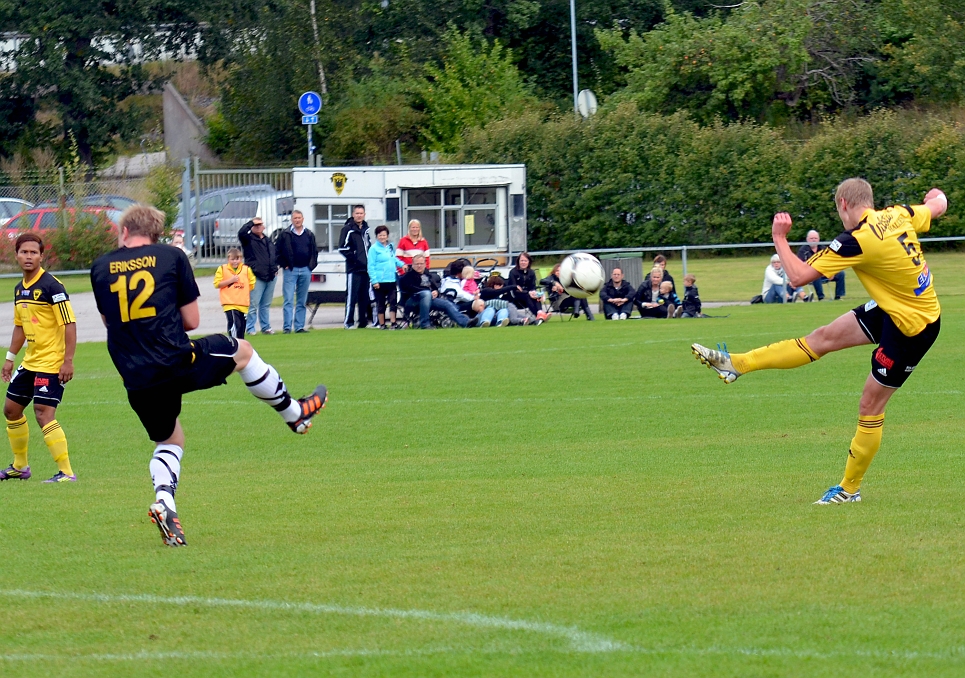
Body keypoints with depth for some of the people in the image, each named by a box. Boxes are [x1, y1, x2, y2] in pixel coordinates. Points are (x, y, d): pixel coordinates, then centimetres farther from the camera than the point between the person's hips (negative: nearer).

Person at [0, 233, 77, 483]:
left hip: (51, 363, -9)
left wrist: (68, 360, -21)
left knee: (43, 413, -16)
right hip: (29, 362, 9)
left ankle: (66, 472, -12)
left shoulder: (51, 286, -15)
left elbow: (70, 324, -17)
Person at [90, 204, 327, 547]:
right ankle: (293, 412, 41)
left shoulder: (100, 268, 7)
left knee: (169, 440, 26)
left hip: (137, 383, 3)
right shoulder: (172, 257, 1)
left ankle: (164, 500, 0)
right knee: (242, 351, 25)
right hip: (179, 363, -3)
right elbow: (191, 320, 4)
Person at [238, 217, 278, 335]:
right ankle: (250, 329, -4)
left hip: (270, 276, 6)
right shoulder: (249, 239, -1)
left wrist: (275, 267, 18)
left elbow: (275, 254, 30)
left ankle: (266, 327, 18)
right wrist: (252, 222, -15)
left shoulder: (268, 241, 19)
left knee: (266, 305, 13)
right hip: (257, 277, -6)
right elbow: (241, 233, -23)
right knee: (253, 304, -8)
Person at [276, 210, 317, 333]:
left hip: (305, 271, 4)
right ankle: (287, 327, -10)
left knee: (302, 301, 7)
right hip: (290, 271, -4)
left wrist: (312, 265, 5)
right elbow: (278, 252, 1)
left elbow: (315, 251, 16)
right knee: (288, 300, -9)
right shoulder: (285, 235, 0)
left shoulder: (309, 235, 10)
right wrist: (284, 265, -7)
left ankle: (299, 326, 12)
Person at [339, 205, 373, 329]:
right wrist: (355, 259, -16)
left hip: (365, 268, 7)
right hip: (353, 269, -7)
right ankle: (348, 322, -5)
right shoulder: (348, 229, -7)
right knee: (351, 296, -7)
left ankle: (363, 321, 15)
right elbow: (343, 248, -13)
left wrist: (369, 260, 12)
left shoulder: (365, 229, 16)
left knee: (365, 296, 9)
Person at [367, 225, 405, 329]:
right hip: (379, 281, -5)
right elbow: (371, 266, -9)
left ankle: (393, 323, 3)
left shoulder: (391, 247, 11)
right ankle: (382, 324, 14)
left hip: (391, 280, 5)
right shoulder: (374, 248, -6)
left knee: (393, 302, 0)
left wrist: (401, 264, 4)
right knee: (381, 304, 5)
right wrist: (374, 281, -15)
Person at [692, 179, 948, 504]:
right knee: (823, 338, 9)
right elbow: (938, 206, 18)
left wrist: (779, 238, -8)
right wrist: (936, 195, 41)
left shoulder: (857, 241, -26)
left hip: (911, 327, -9)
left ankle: (850, 488, 15)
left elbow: (798, 276, -22)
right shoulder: (898, 215, -5)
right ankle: (736, 364, 12)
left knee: (870, 407, 3)